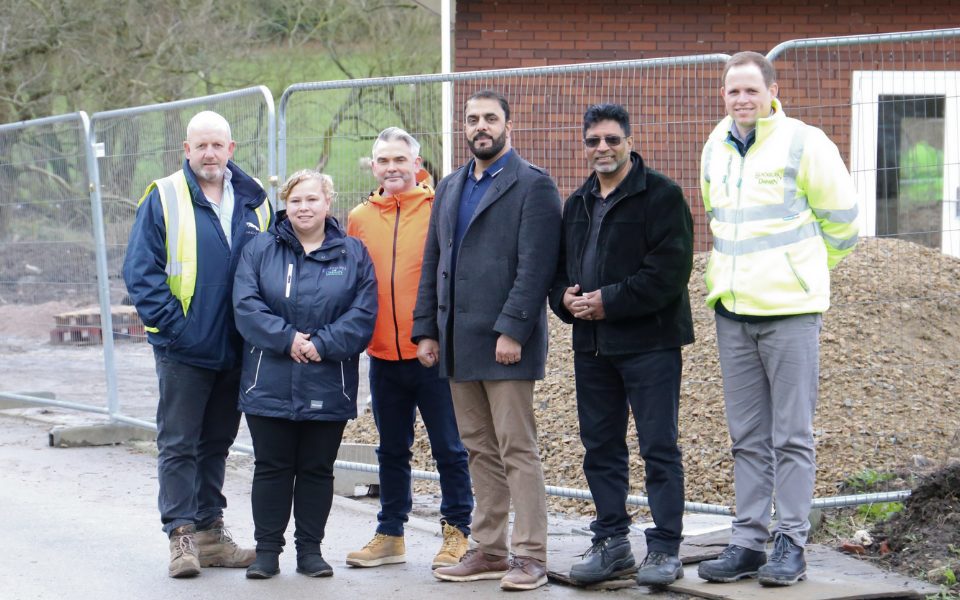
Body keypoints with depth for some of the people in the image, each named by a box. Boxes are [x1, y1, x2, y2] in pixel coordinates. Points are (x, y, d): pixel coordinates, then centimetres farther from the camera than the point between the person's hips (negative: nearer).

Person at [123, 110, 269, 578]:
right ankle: (182, 536, 0)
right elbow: (140, 270, -6)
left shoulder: (253, 200, 9)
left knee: (216, 443, 12)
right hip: (183, 349, -4)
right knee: (178, 444, -3)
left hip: (235, 348, 4)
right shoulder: (163, 198, -3)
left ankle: (210, 533, 19)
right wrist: (170, 323, -15)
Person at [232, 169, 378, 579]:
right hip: (270, 386, 0)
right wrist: (286, 338, -17)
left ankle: (310, 549, 16)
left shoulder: (353, 254, 6)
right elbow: (246, 305, -5)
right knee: (271, 467, 3)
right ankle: (266, 550, 11)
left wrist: (321, 345, -15)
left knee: (318, 468, 6)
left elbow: (363, 314, -3)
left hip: (328, 388, 0)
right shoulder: (261, 249, 6)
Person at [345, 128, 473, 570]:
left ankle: (456, 533, 11)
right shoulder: (359, 219, 9)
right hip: (383, 354, 4)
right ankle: (390, 535, 22)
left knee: (448, 448, 1)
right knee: (392, 450, 14)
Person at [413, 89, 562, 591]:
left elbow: (536, 266, -13)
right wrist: (425, 329, 11)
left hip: (505, 343, -7)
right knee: (480, 450, 11)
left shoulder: (533, 186, -5)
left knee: (518, 450, -6)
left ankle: (529, 556, -4)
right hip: (458, 343, 7)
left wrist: (511, 330, -19)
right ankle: (489, 550, 16)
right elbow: (432, 264, 19)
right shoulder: (450, 189, 18)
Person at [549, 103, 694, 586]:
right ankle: (611, 542, 20)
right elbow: (559, 267, 23)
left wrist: (609, 302, -17)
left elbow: (669, 270, -15)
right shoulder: (577, 203, 17)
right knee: (600, 447, 11)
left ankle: (665, 549, 0)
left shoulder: (661, 195, -6)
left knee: (659, 448, -4)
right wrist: (566, 298, 0)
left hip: (649, 342, -7)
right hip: (591, 344, 7)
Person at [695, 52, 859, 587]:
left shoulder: (804, 144, -6)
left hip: (789, 308, -6)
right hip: (733, 309, 6)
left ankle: (792, 545, 3)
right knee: (748, 438, 9)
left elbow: (841, 217, 2)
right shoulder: (715, 149, 12)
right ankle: (749, 542, 13)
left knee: (792, 436, -2)